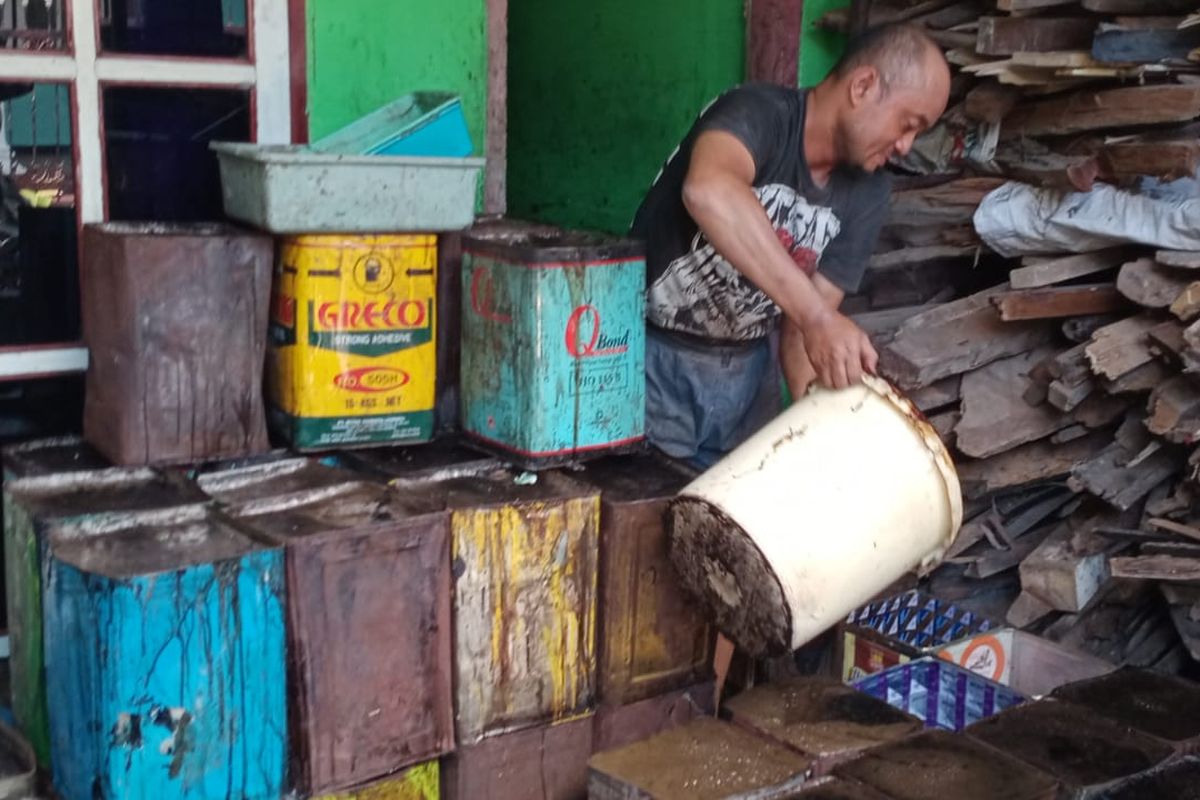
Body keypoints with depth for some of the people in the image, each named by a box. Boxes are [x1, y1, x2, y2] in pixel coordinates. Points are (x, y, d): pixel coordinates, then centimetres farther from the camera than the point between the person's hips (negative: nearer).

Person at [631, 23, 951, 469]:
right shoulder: (757, 113, -21)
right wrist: (816, 315, -49)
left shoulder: (867, 193, -3)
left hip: (748, 369, 6)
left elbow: (803, 322, -3)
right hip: (654, 357, -5)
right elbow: (707, 190, -45)